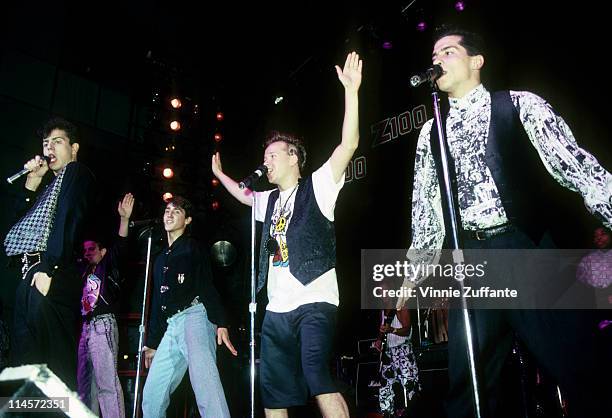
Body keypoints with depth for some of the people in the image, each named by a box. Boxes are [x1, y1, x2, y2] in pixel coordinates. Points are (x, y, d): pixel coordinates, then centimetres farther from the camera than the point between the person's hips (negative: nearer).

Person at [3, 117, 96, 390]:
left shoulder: (77, 172, 4)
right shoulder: (53, 185, 30)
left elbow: (70, 218, -11)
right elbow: (21, 219, 25)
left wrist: (49, 268, -20)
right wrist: (32, 182, 16)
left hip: (51, 275, -9)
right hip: (31, 273, 9)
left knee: (53, 356, -13)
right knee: (25, 354, 9)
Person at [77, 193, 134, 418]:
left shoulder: (109, 264, 3)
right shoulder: (88, 271, 22)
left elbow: (120, 247, -14)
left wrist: (124, 219, -26)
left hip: (103, 324, -9)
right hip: (87, 326, 9)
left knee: (107, 381, -17)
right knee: (85, 381, 11)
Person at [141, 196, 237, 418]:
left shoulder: (192, 248, 8)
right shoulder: (161, 259, 28)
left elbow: (208, 286, -5)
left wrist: (221, 323, -17)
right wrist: (152, 343, 26)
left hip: (194, 316, -7)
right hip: (171, 327, 8)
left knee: (205, 384, -26)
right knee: (152, 397, 4)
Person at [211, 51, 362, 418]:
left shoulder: (317, 187, 1)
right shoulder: (269, 200, 20)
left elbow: (349, 145, -10)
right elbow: (243, 195, 43)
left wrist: (351, 91, -15)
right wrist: (220, 174, 46)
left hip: (315, 300, -7)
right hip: (277, 308, 7)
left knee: (317, 375, -25)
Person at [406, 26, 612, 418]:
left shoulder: (518, 104, 6)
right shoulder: (431, 132, 14)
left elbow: (570, 160, -4)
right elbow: (424, 205, 14)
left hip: (525, 247, -2)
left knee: (575, 367, -2)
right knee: (468, 383, 5)